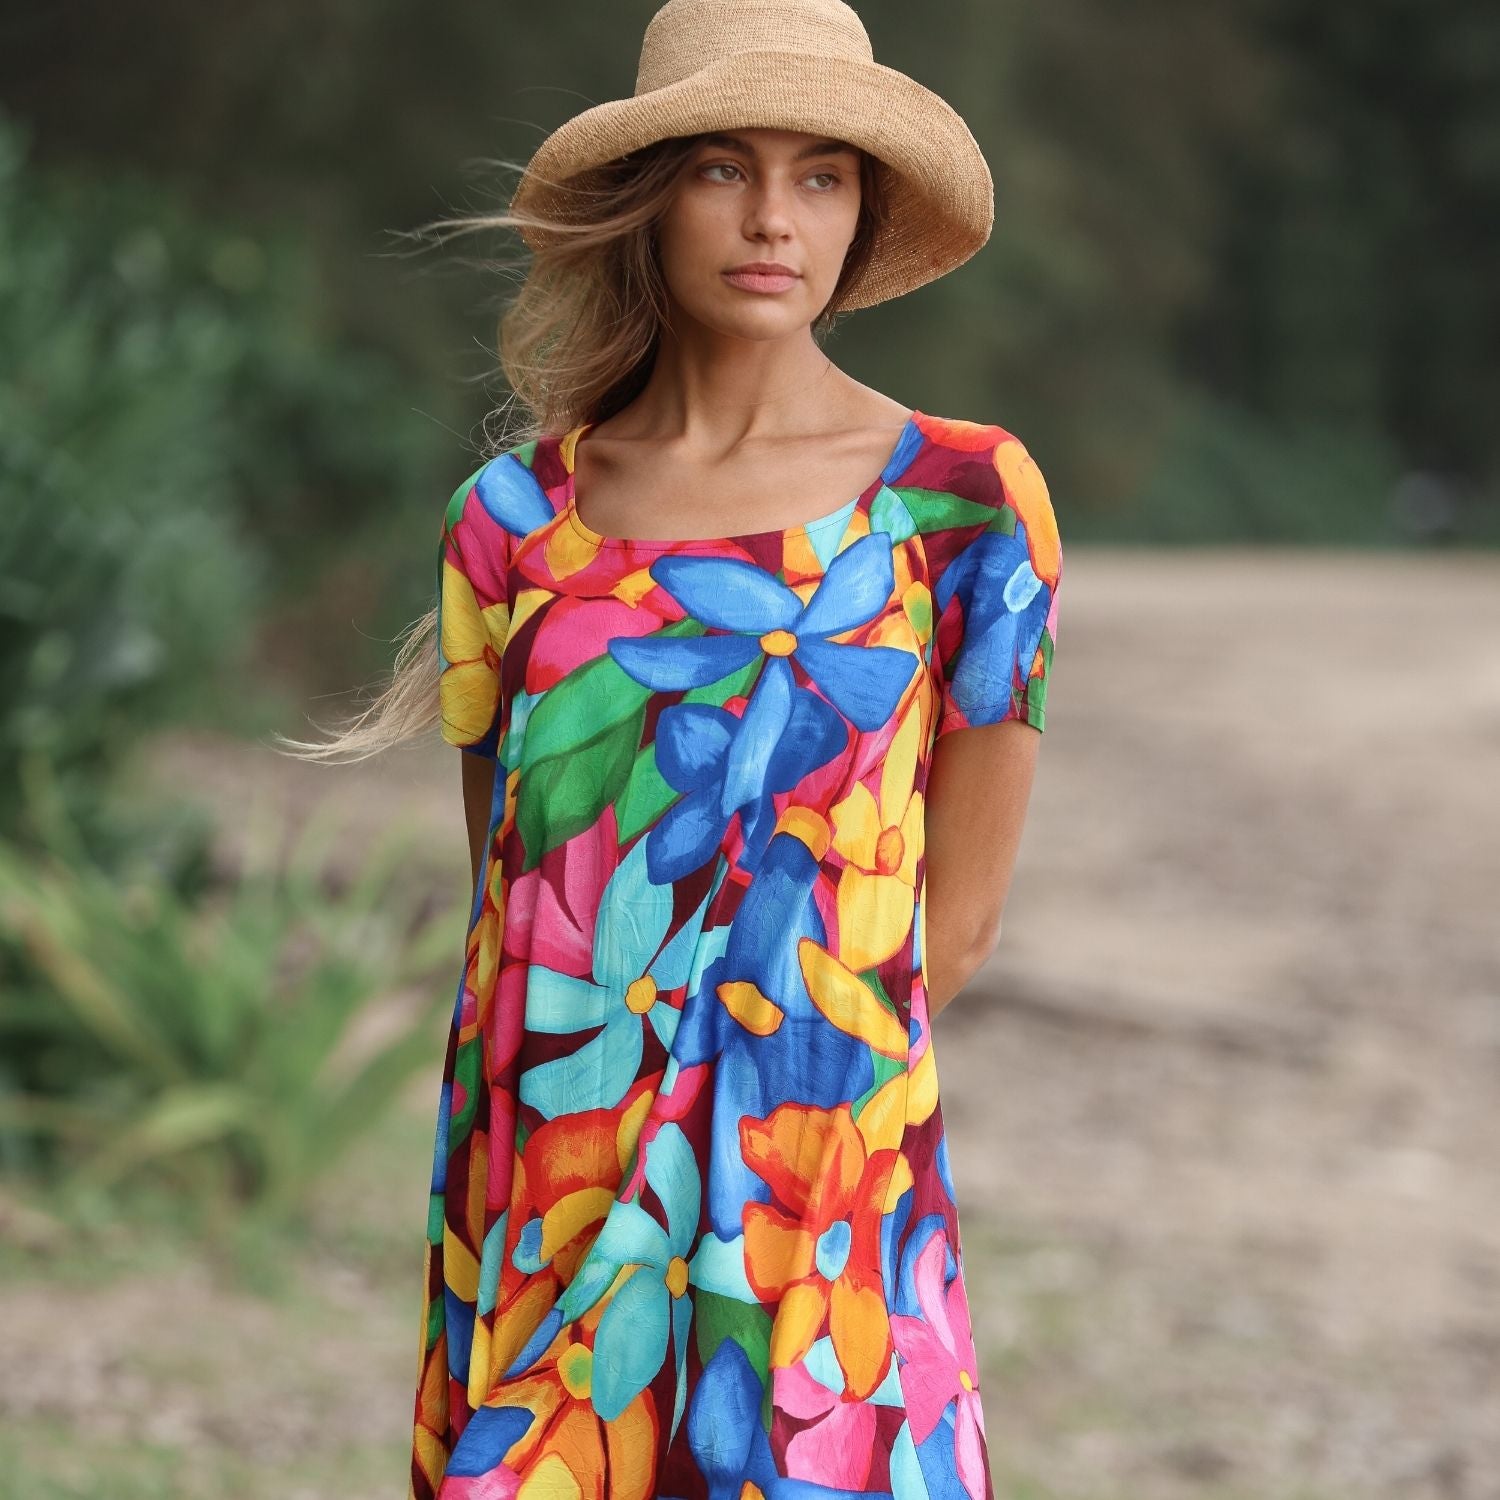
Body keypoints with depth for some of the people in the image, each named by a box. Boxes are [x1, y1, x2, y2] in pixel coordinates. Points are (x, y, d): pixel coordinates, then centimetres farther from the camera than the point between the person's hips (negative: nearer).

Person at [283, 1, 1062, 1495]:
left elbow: (957, 921, 1)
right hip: (542, 1230, 2)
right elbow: (502, 902, 9)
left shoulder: (963, 499, -2)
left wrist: (776, 1117, 5)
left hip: (827, 1217, -2)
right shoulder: (512, 517, 4)